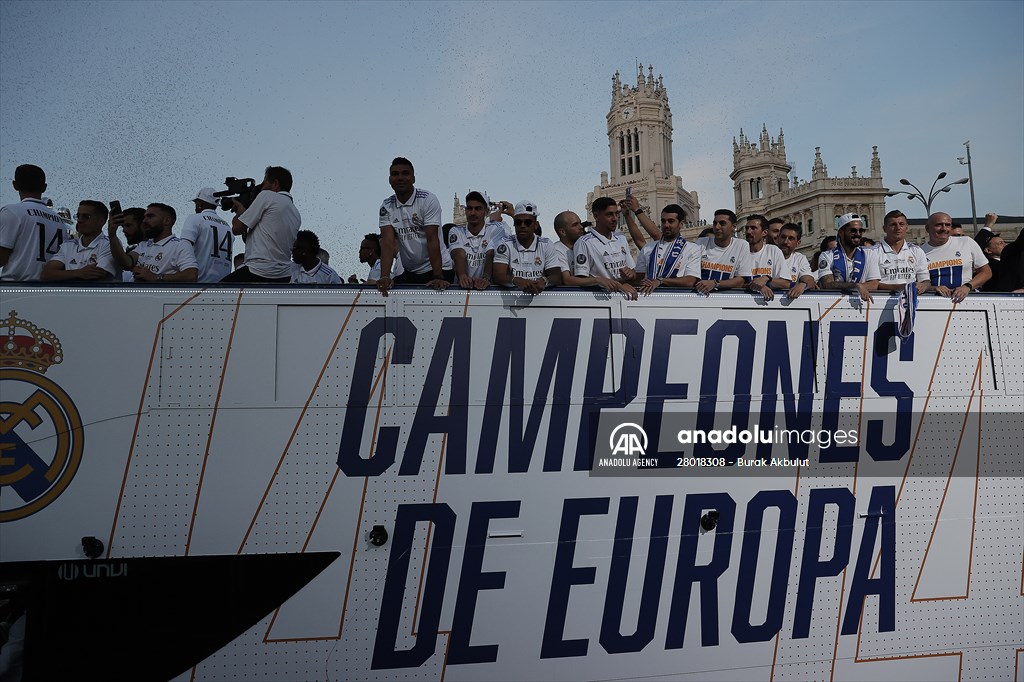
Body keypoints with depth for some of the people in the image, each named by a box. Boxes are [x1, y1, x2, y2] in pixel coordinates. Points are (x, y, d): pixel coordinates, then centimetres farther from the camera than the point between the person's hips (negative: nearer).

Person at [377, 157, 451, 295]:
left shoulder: (428, 200, -10)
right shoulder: (386, 207, 2)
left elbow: (432, 240, -18)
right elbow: (388, 242, -8)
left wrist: (438, 277, -25)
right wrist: (384, 276, -23)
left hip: (438, 268, -4)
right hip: (409, 272, 4)